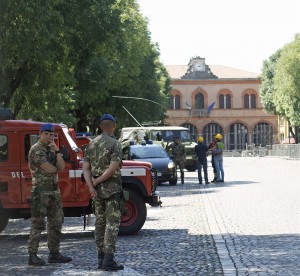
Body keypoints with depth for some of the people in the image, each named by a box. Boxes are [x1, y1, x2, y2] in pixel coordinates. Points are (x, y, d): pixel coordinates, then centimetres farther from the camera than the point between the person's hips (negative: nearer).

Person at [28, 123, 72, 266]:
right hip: (41, 191, -8)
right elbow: (48, 169, -17)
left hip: (54, 190, 8)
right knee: (38, 224, -8)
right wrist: (56, 168, 4)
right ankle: (32, 256, -6)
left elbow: (62, 167, 2)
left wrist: (57, 151, -8)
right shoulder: (36, 150, -10)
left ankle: (54, 254, 17)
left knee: (56, 223, 10)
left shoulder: (52, 150, 15)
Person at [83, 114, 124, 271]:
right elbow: (113, 169, -21)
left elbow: (85, 168, 1)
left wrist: (91, 186, -6)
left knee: (100, 222, 13)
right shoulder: (115, 144, -11)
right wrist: (96, 181, -12)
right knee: (112, 223, -5)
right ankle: (108, 260, -10)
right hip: (112, 188, -6)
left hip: (97, 190, 6)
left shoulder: (92, 144, 8)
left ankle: (101, 258, 15)